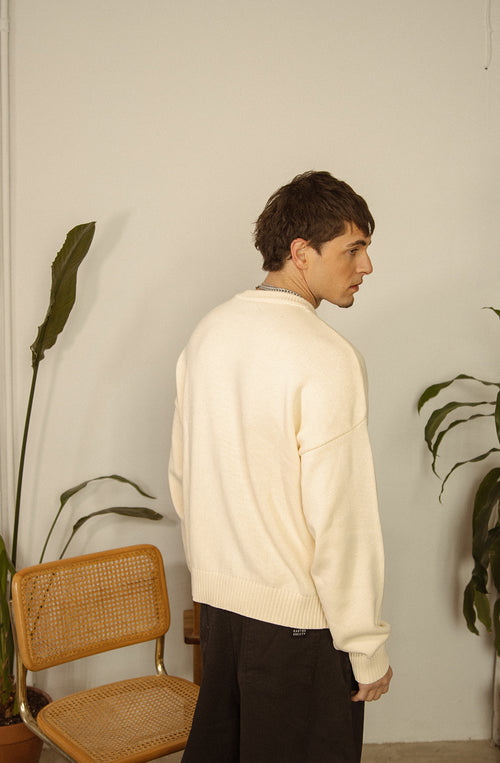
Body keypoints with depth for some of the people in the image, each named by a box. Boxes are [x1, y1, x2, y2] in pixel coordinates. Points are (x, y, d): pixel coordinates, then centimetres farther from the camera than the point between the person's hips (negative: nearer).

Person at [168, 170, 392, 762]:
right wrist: (368, 648, -12)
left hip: (216, 596, 7)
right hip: (299, 613, -7)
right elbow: (341, 519, -21)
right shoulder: (326, 359, -21)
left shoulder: (209, 333, 3)